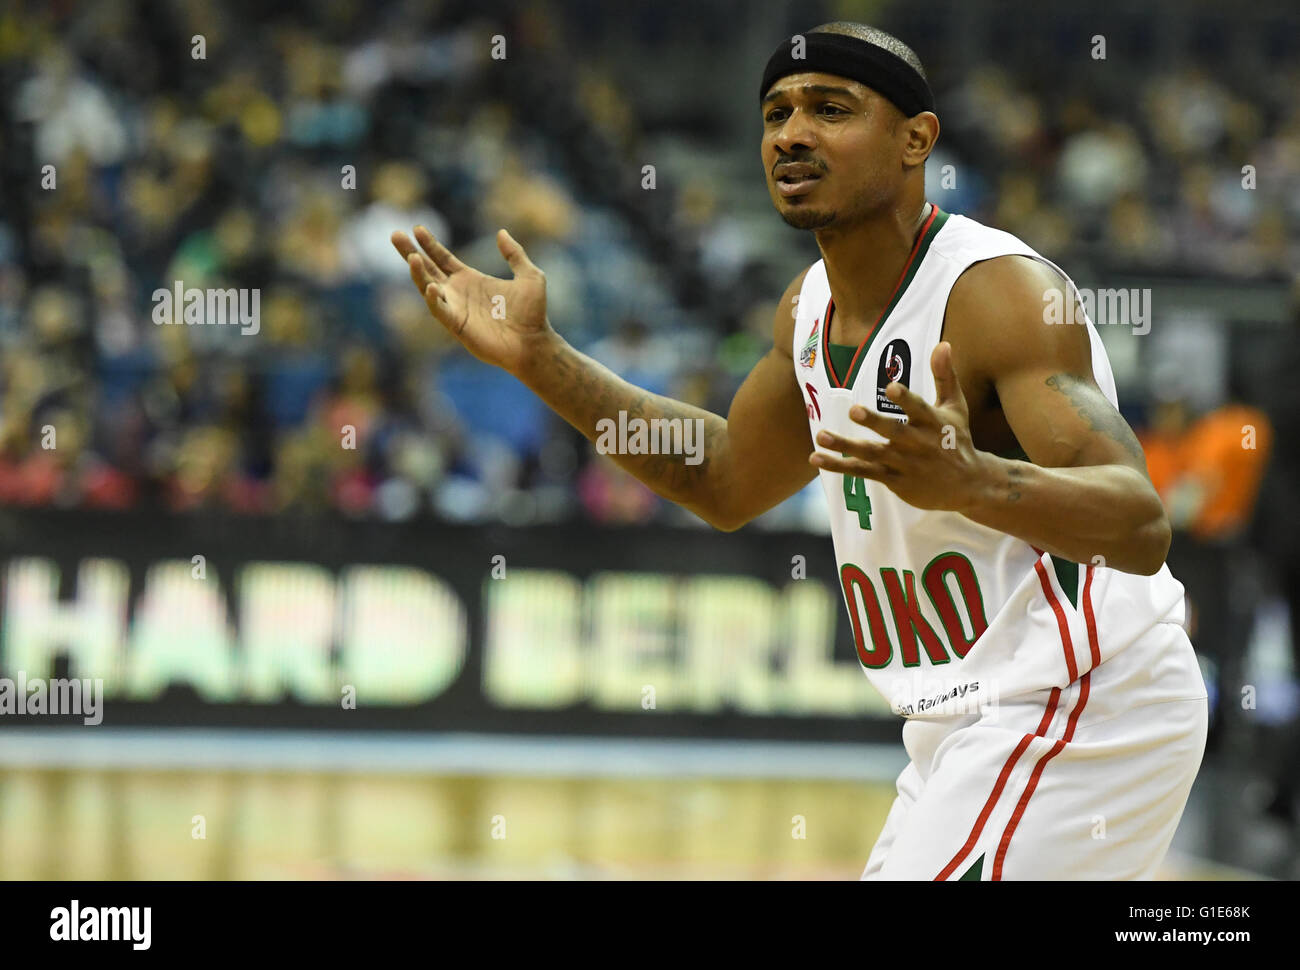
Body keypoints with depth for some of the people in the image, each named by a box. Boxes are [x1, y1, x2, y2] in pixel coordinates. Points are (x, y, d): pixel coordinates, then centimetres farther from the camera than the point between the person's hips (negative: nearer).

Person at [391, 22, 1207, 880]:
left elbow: (1142, 527, -31)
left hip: (1081, 711, -9)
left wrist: (968, 480, -50)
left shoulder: (1002, 293, -20)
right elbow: (726, 482, 23)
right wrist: (537, 357, 14)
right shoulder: (813, 306, 7)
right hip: (972, 720, 9)